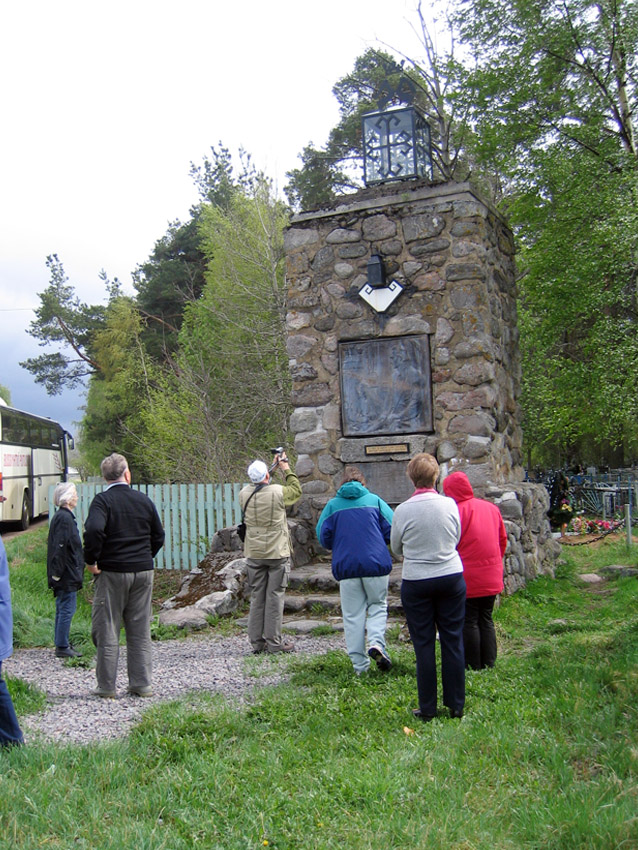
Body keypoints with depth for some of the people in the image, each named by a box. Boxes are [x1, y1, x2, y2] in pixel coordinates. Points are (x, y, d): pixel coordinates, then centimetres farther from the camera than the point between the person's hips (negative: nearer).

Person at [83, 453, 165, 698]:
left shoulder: (103, 500, -8)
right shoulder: (144, 499, 6)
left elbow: (94, 530, -25)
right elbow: (158, 536, 12)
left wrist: (91, 561, -13)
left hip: (112, 572, -4)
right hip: (143, 572, 4)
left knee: (107, 630, 4)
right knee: (140, 630, 10)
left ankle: (106, 686, 8)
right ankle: (142, 684, 14)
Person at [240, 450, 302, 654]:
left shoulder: (244, 494, -2)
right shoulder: (278, 492, -13)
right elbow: (297, 491, 8)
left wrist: (273, 467, 25)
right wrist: (287, 470, 18)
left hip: (254, 554, 4)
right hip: (277, 553, -4)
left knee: (256, 597, 10)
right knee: (274, 596, 1)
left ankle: (256, 642, 14)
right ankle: (274, 642, 4)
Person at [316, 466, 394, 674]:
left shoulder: (333, 505, 5)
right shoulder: (375, 500, 4)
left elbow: (323, 537, 3)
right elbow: (392, 529, 1)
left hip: (346, 566, 1)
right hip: (376, 563, 0)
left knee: (353, 615, 8)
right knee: (378, 605, 15)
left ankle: (360, 665, 10)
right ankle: (377, 643, -10)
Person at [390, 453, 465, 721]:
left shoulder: (403, 510, -12)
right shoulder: (449, 504, -6)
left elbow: (396, 547, 3)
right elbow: (457, 538, 9)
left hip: (416, 581, -2)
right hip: (451, 576, 2)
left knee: (424, 644, 6)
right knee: (453, 641, 9)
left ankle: (427, 708, 13)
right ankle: (456, 705, 17)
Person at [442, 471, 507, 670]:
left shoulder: (456, 511, -15)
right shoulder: (491, 508, 5)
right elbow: (503, 539, 13)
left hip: (468, 578, -6)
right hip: (492, 577, 6)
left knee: (469, 622, 5)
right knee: (486, 620, 16)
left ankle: (473, 666, 10)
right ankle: (489, 663, 20)